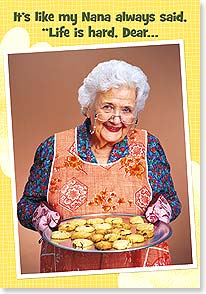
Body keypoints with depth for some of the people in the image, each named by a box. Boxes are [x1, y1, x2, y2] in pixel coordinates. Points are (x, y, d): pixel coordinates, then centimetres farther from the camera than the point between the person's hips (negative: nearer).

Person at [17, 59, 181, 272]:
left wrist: (163, 208, -6)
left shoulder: (149, 147, 5)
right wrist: (39, 215, -9)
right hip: (67, 267, 1)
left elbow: (171, 200, 14)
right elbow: (27, 204, 10)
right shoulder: (53, 149, 2)